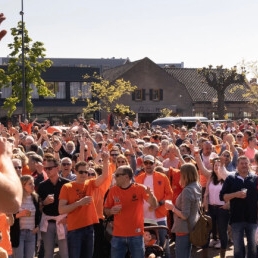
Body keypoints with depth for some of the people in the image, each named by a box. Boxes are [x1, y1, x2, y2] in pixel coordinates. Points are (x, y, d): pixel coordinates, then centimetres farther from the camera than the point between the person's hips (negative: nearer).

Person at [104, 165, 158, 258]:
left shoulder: (140, 188, -6)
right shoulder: (113, 190, 0)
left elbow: (154, 206, -10)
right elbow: (105, 210, 9)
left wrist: (150, 194, -30)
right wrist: (111, 211, -15)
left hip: (136, 235, -2)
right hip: (118, 235, 2)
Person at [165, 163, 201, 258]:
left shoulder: (187, 190, -23)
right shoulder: (196, 187, 4)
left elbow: (184, 215, -24)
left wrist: (172, 207, -12)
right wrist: (175, 205, 12)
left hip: (184, 229, -9)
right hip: (191, 227, 9)